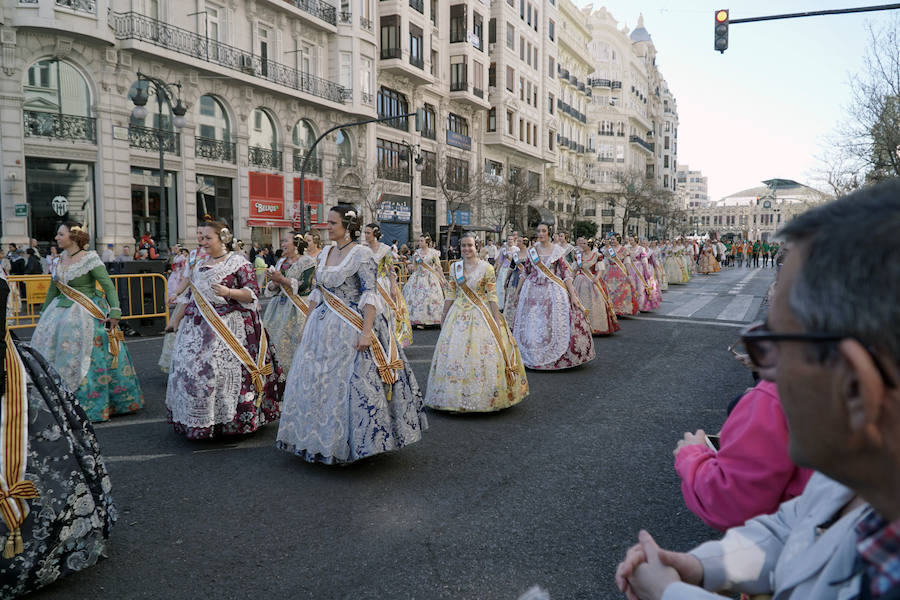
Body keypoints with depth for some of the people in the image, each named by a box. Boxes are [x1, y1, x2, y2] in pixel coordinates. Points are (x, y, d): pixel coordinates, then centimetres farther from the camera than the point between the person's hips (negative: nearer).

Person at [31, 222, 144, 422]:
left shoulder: (89, 259, -13)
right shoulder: (62, 259, 8)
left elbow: (109, 286, -16)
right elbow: (54, 287, 18)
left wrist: (115, 312, -24)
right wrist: (44, 311, 21)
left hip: (87, 315, -7)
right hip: (63, 313, 8)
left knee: (88, 359, -4)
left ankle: (91, 405, 8)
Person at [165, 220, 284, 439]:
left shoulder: (238, 263, -3)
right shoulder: (199, 264, 16)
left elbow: (252, 293, -8)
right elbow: (190, 295, 23)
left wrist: (228, 292, -22)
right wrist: (177, 318, 22)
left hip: (228, 327, -7)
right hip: (198, 327, 7)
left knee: (226, 368, -11)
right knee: (188, 366, 4)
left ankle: (228, 419, 2)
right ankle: (197, 420, 15)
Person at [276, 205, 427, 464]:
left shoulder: (362, 254, -10)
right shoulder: (325, 254, 12)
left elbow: (370, 295, -17)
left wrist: (366, 331, -24)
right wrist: (308, 325, 14)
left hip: (352, 328, -8)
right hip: (322, 327, 8)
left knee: (349, 383, -4)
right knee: (316, 381, 11)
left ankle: (351, 442, 13)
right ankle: (322, 441, 26)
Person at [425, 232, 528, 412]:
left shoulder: (486, 267, -4)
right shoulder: (454, 267, 7)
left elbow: (492, 296, -6)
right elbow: (450, 295, 11)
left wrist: (497, 320, -10)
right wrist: (443, 317, 11)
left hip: (482, 315, -3)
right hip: (459, 315, 3)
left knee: (484, 354, -4)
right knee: (455, 354, 2)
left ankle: (487, 397, 9)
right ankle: (457, 399, 12)